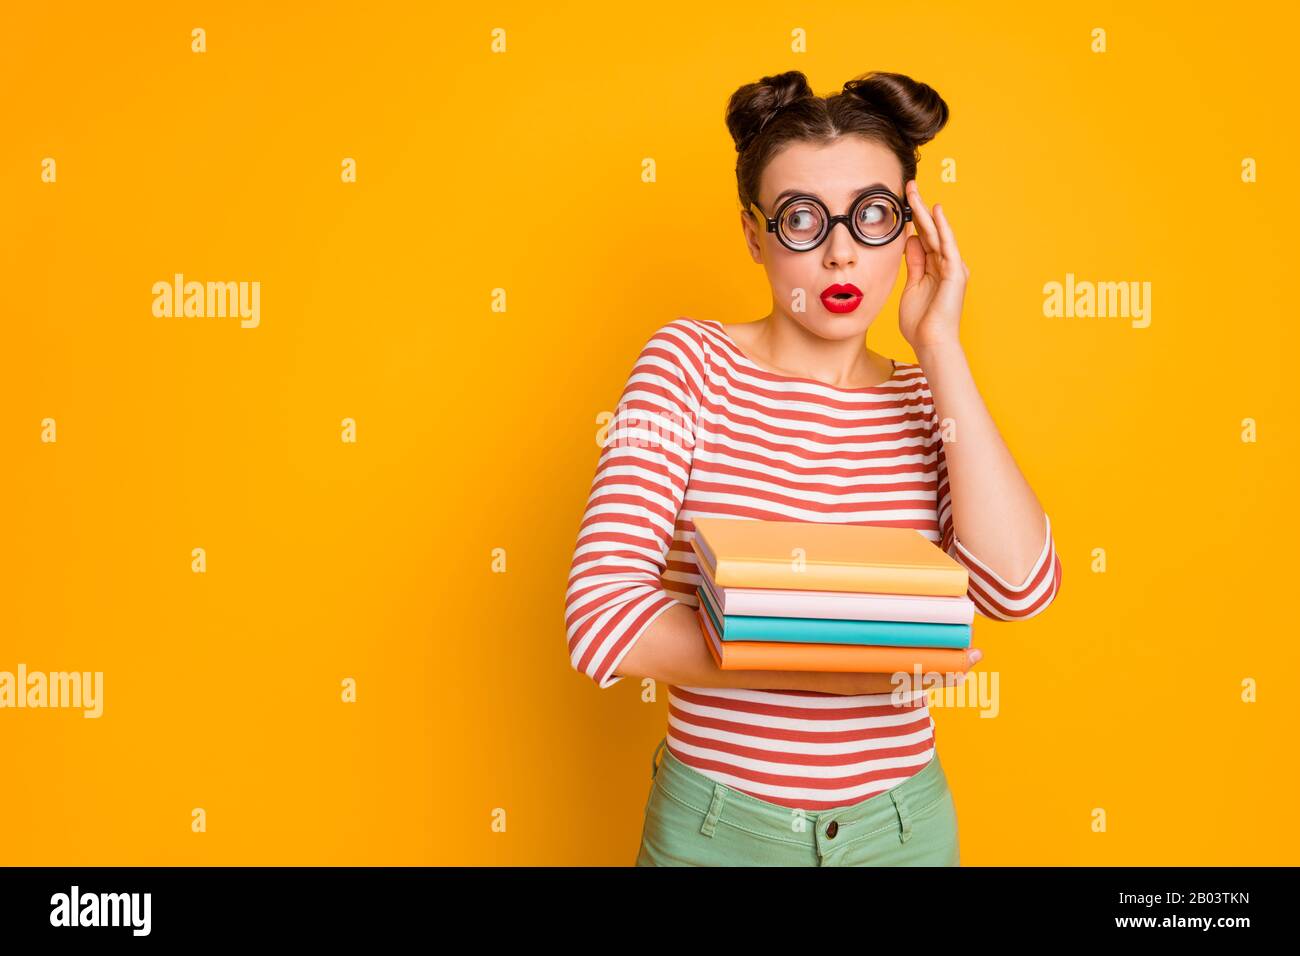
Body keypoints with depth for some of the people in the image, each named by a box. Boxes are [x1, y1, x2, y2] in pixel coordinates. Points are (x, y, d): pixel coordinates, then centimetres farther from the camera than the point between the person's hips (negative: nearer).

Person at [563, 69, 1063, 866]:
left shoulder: (930, 399, 0)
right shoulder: (690, 362, -10)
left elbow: (1020, 587, -17)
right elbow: (604, 619, -19)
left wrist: (939, 347, -15)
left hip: (903, 821, 3)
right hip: (718, 825, -2)